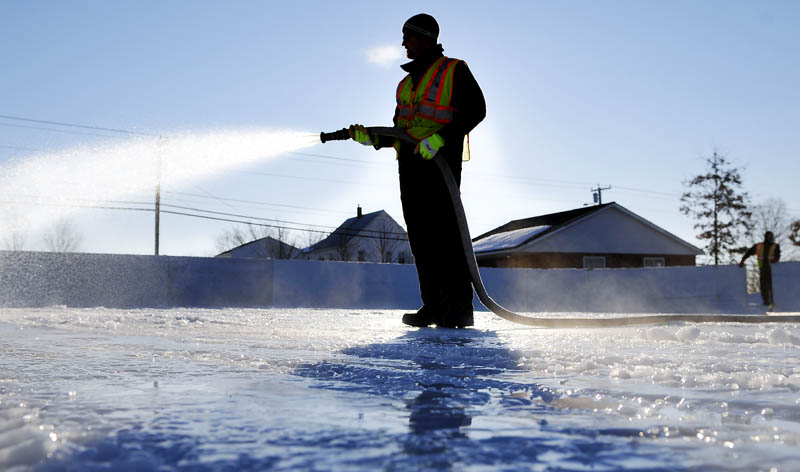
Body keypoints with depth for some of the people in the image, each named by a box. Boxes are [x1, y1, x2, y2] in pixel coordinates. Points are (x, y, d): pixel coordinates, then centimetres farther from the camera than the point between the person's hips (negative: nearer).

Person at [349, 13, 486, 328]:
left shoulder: (454, 70, 6)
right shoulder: (407, 83, 27)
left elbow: (475, 110, -7)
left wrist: (440, 138, -18)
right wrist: (372, 138, 8)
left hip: (440, 161, -7)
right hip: (409, 165, 7)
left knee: (445, 232, -12)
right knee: (420, 237, 2)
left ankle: (460, 306, -10)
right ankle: (433, 305, 6)